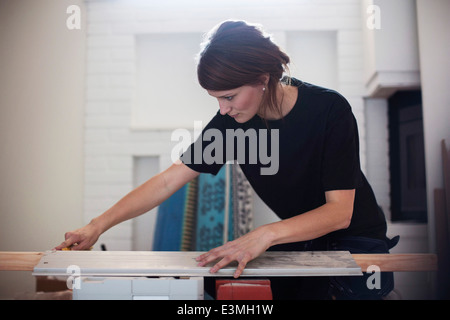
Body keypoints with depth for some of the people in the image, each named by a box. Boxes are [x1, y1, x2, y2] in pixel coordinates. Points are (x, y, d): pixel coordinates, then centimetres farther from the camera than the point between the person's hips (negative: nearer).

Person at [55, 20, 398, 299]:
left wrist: (267, 234, -41)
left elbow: (339, 211, -27)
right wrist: (98, 226, -15)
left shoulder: (330, 109, -25)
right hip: (295, 240, 3)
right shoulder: (232, 120, -14)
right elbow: (169, 180, -12)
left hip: (354, 238, -3)